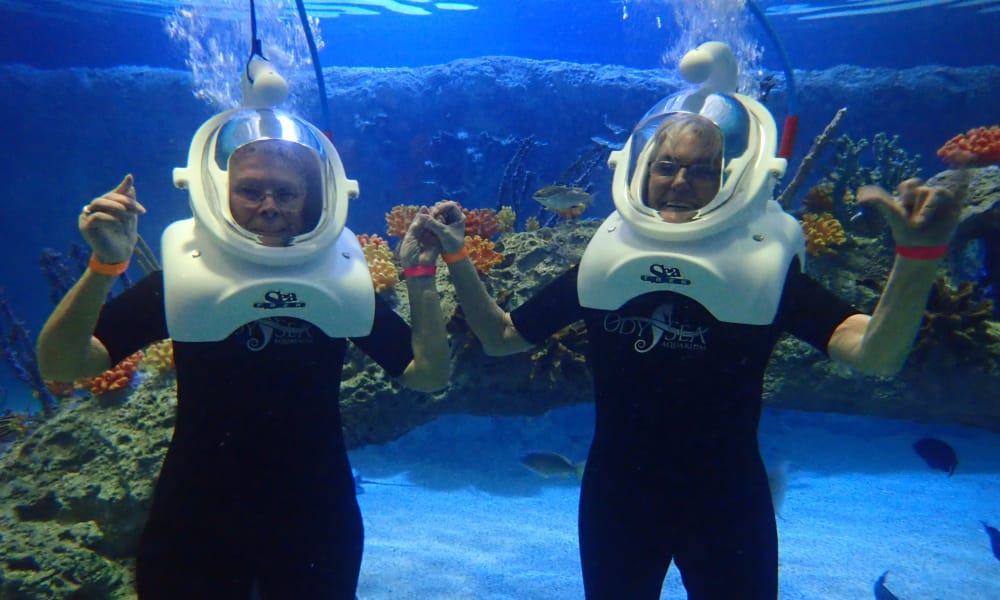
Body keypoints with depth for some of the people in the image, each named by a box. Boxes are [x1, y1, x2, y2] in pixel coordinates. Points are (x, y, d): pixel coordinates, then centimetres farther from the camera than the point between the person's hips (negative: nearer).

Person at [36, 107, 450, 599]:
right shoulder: (181, 282, -9)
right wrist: (104, 267, -28)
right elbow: (61, 366, -16)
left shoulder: (338, 282, -5)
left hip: (315, 521, 2)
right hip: (196, 524, -1)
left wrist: (420, 276, -13)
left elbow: (429, 375, -6)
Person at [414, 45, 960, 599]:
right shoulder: (602, 263, -5)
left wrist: (918, 253, -39)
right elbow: (500, 337, 2)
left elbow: (876, 354, -24)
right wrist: (455, 256, -7)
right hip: (615, 500, 3)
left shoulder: (761, 269, -11)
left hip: (726, 506, -2)